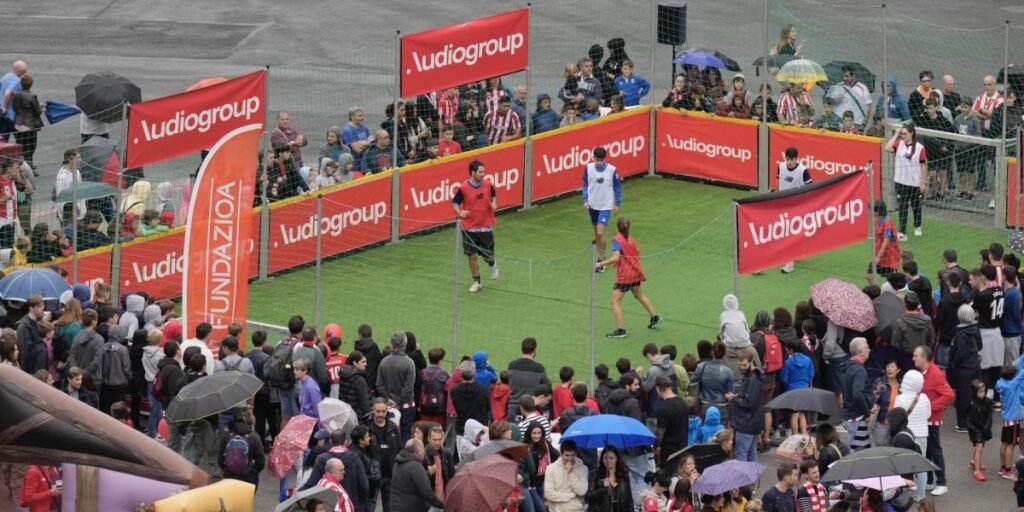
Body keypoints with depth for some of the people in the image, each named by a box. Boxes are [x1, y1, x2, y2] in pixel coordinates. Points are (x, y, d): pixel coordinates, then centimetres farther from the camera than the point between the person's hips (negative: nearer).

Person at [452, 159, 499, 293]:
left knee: (488, 255, 6)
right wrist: (459, 212, -22)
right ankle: (477, 282, 19)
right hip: (469, 228, -1)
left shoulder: (488, 184, -6)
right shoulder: (464, 188, -14)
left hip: (486, 226, 1)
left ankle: (492, 264, 43)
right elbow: (455, 202, -3)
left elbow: (493, 195, 14)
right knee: (472, 255, 3)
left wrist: (494, 203, -7)